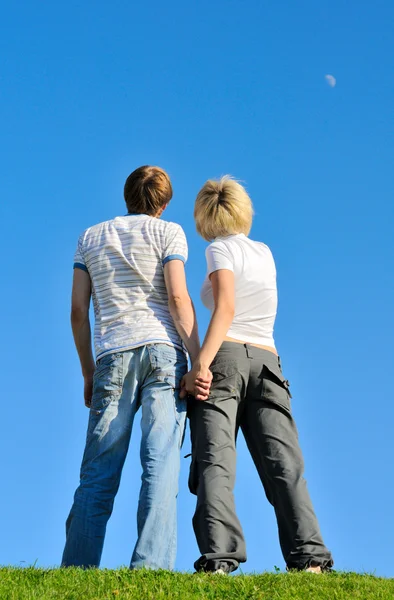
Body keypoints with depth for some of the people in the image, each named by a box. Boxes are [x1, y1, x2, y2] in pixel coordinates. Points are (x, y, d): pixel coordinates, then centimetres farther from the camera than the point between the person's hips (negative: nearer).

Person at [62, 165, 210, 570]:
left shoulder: (90, 237, 19)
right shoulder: (168, 232, 10)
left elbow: (78, 311, 13)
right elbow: (177, 298, -4)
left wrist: (88, 373, 18)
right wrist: (199, 362, -6)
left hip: (112, 355, 3)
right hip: (162, 350, -2)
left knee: (98, 474, 2)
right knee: (161, 464, -8)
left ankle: (77, 568, -4)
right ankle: (150, 566, -18)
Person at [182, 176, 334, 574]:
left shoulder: (221, 249, 4)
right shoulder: (265, 253, 21)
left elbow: (226, 308, -12)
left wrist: (201, 364, -20)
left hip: (225, 358, -5)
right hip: (267, 362, 5)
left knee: (214, 462, -12)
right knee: (283, 463, -5)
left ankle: (218, 557, -27)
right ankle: (309, 556, -19)